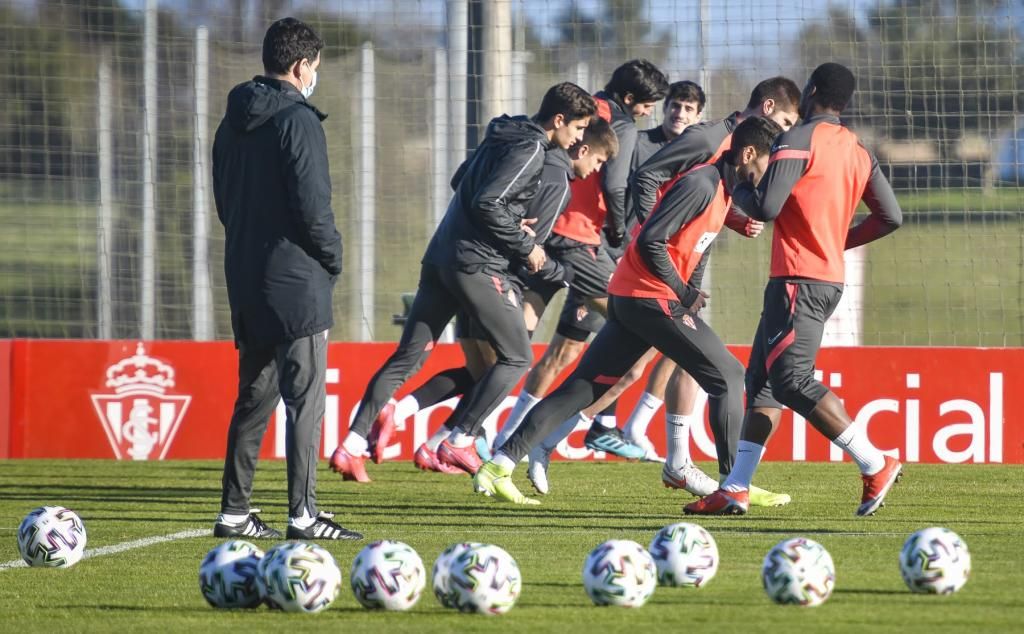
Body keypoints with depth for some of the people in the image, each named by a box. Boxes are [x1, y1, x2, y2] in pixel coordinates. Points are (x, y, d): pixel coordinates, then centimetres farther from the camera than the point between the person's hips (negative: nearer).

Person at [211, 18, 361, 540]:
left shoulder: (233, 124, 13)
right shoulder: (298, 120, -12)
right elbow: (312, 206, -17)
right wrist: (333, 259, -2)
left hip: (245, 277, 8)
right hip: (296, 281, -8)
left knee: (255, 395, 13)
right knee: (305, 398, -6)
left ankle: (234, 512, 12)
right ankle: (303, 513, -9)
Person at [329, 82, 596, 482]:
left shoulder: (503, 137, 16)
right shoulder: (529, 150, -12)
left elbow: (461, 181, 25)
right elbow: (487, 204, -21)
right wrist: (525, 247, -10)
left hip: (441, 256, 9)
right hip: (476, 265, -9)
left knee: (408, 356, 9)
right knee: (517, 358, 3)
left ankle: (351, 447, 4)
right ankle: (459, 443, 0)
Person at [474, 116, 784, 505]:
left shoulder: (722, 187, 15)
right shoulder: (702, 185, -15)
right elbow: (651, 242, -20)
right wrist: (685, 294, -15)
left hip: (628, 297, 10)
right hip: (652, 298, -10)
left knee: (582, 387, 6)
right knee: (727, 377, -4)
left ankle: (500, 466, 1)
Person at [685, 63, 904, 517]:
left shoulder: (798, 141, -11)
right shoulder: (857, 151, 13)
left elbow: (766, 207, -18)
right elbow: (890, 216, 11)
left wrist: (735, 185, 2)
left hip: (798, 280, -9)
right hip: (830, 276, 9)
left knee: (791, 379, -12)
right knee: (762, 379, 11)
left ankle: (875, 465, -15)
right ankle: (736, 489, 9)